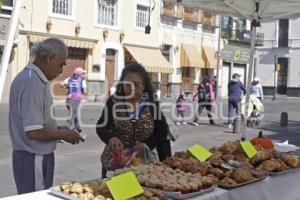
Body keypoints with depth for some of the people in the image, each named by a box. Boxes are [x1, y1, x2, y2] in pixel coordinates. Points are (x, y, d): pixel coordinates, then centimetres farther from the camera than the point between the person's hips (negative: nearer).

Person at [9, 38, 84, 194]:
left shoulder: (30, 77, 9)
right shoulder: (32, 82, -22)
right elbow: (33, 132, -25)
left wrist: (58, 131, 11)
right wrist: (63, 135, -11)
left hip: (37, 155, 10)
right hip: (33, 158, -10)